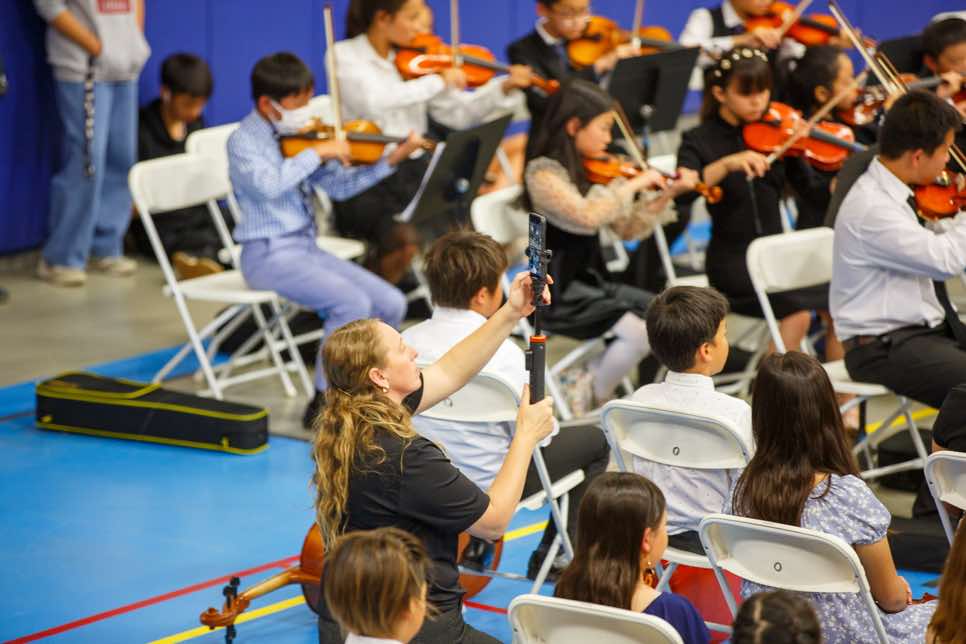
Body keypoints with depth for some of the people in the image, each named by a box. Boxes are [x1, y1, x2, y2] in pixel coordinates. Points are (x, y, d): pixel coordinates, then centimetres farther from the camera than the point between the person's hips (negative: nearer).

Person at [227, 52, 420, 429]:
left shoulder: (298, 136, 9)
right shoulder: (244, 141, -10)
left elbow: (338, 186, 10)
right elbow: (268, 184, -30)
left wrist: (390, 161, 0)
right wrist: (317, 152, -24)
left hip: (307, 247, 7)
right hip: (269, 255, -7)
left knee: (391, 303, -4)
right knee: (353, 303, -25)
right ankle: (325, 400, -12)